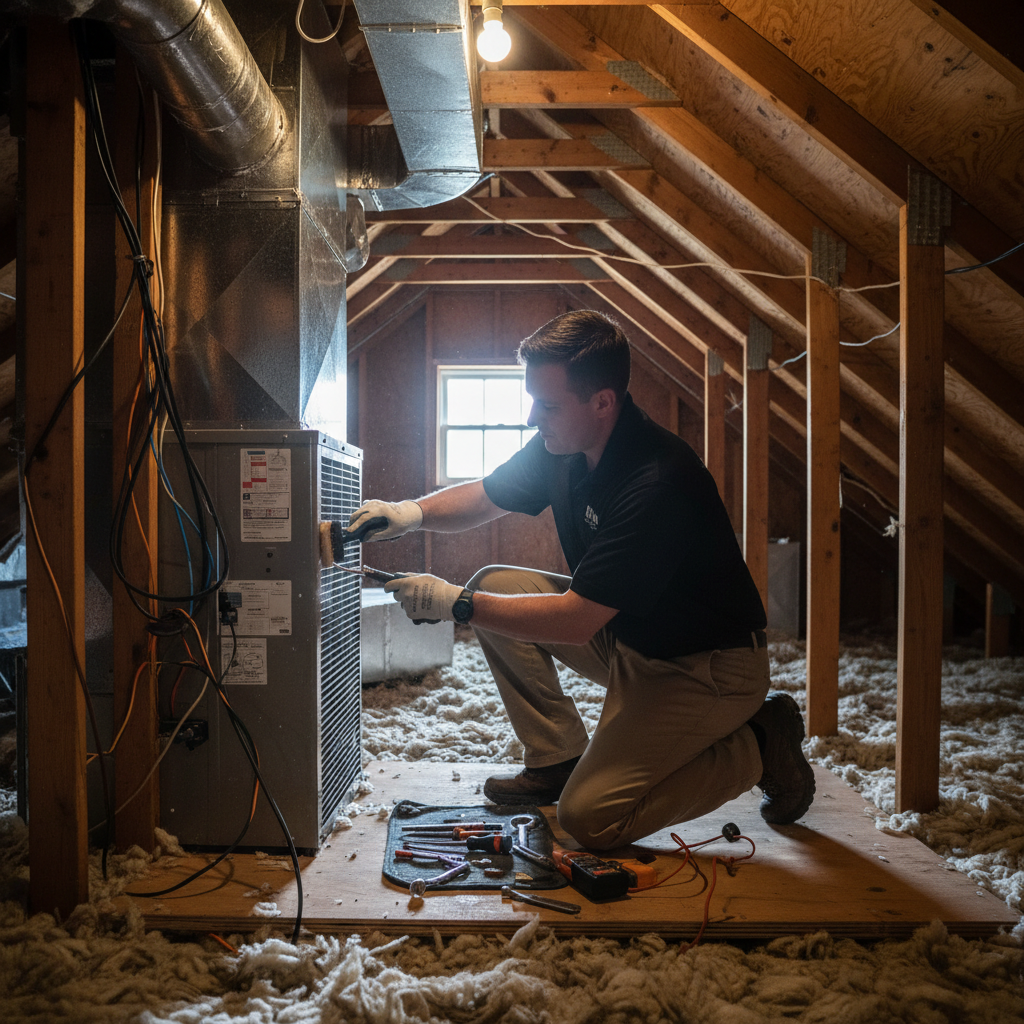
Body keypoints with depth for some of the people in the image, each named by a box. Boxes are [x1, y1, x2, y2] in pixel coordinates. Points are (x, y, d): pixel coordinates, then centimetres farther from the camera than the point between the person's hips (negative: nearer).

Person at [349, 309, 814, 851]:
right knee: (494, 585, -1)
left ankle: (756, 744, 3)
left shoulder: (658, 483, -32)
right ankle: (558, 759, 10)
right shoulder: (560, 446, -6)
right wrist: (414, 511, -9)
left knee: (590, 818, -15)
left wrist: (454, 603, -25)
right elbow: (485, 496, 11)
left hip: (707, 666, -8)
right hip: (623, 636, 8)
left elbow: (574, 622, -31)